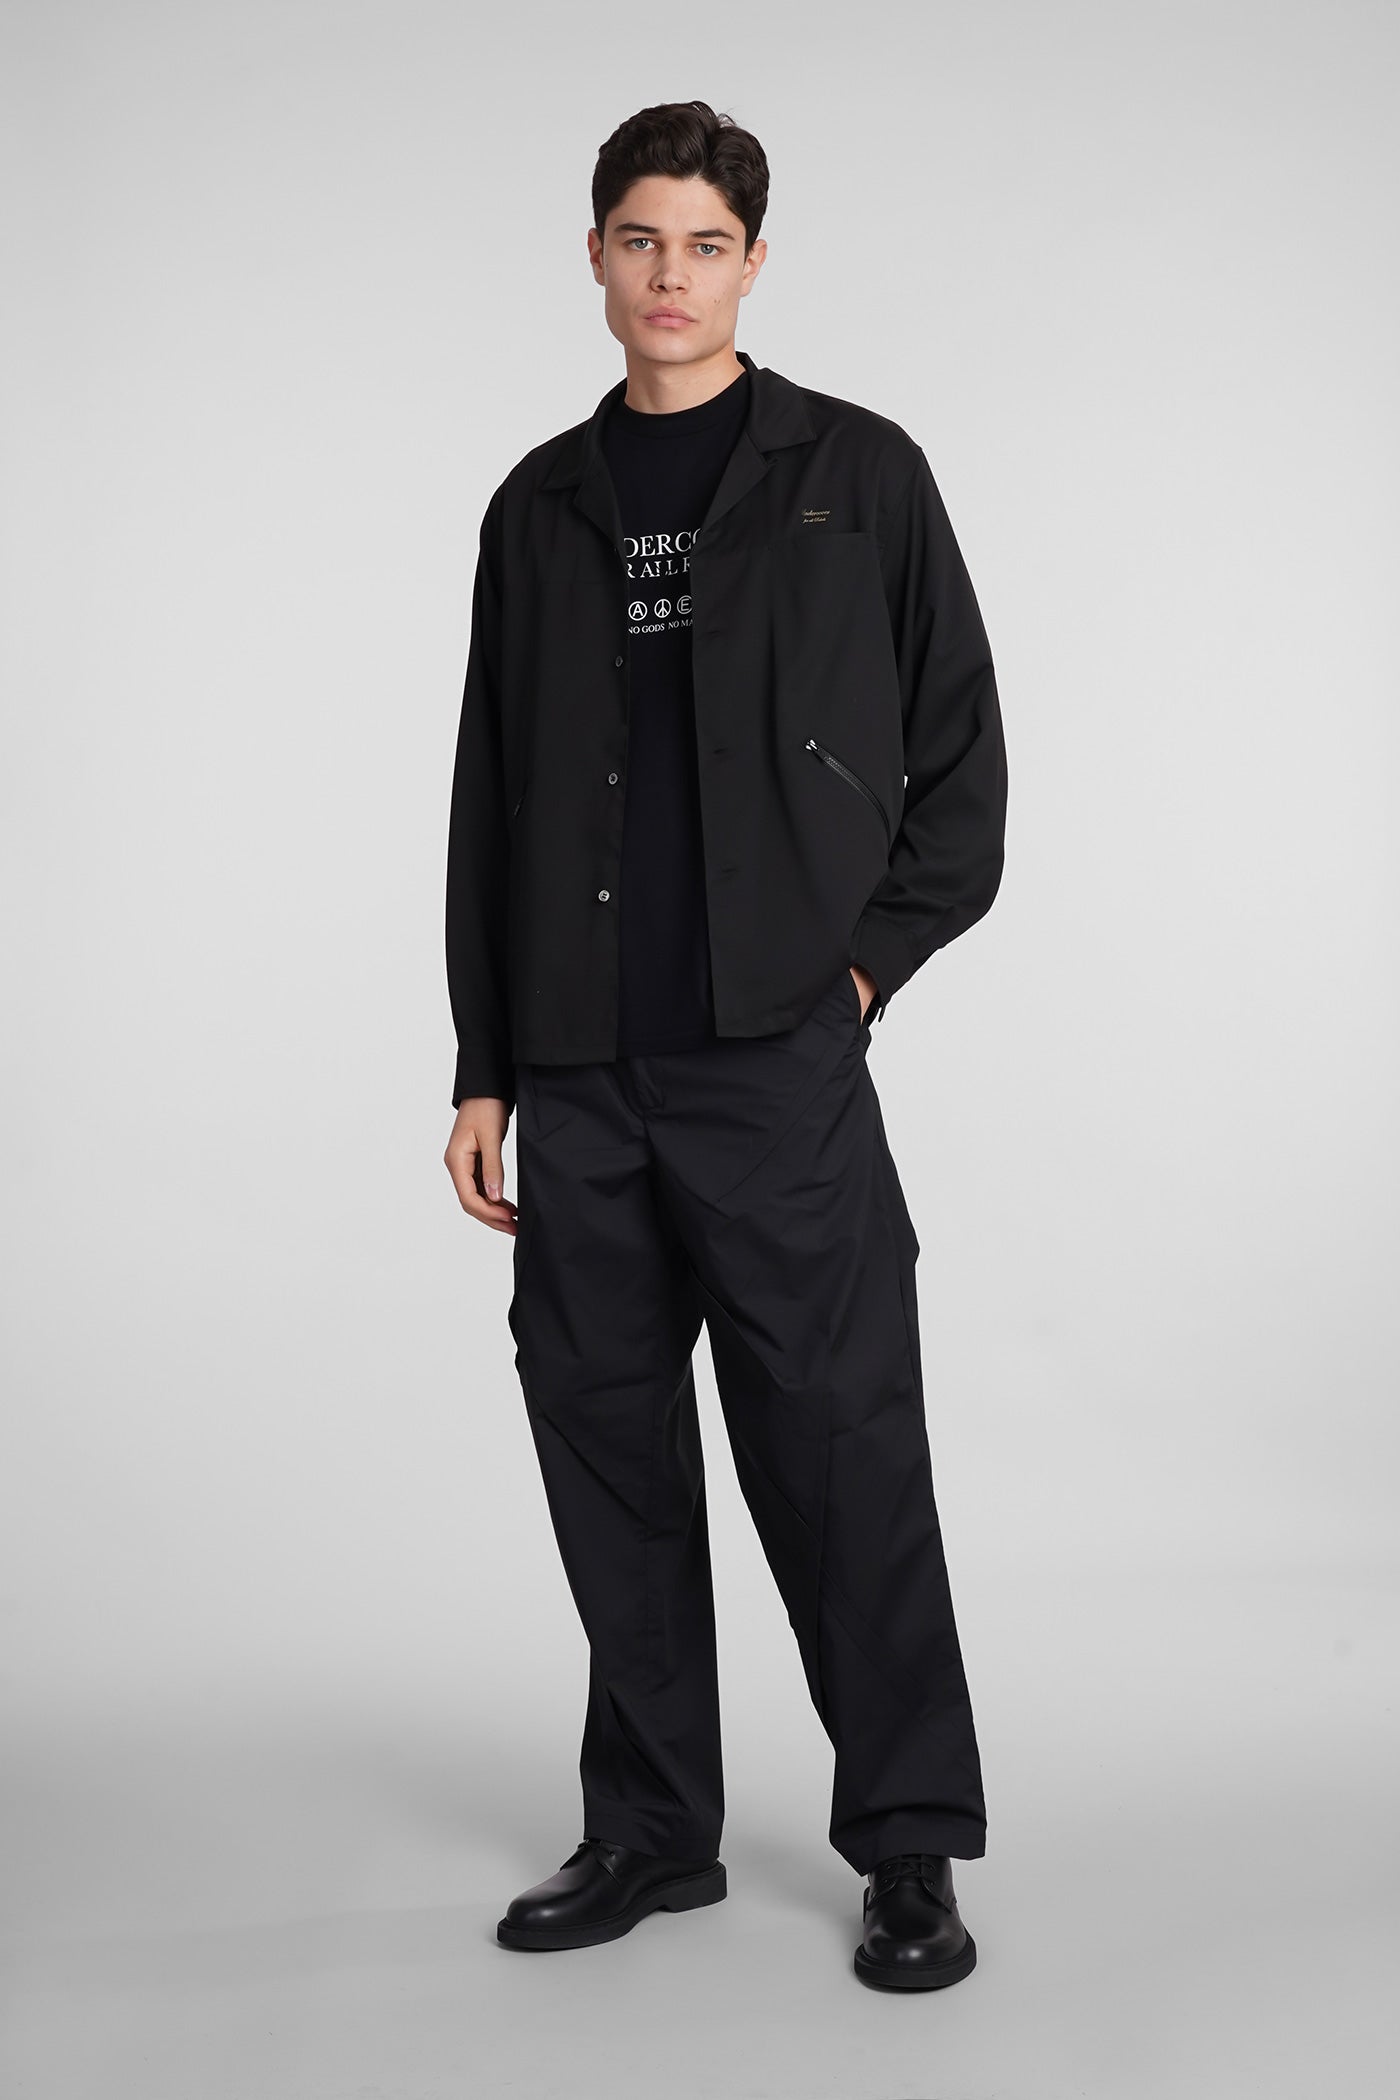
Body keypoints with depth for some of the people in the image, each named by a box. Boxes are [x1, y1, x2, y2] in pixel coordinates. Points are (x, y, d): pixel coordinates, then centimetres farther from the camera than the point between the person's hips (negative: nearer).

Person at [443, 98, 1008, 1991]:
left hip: (779, 1063, -4)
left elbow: (962, 755, 5)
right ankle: (654, 1827, 23)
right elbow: (489, 799, 14)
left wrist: (872, 960, -5)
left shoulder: (859, 476, 4)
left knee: (841, 1449, -2)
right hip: (578, 1076, 4)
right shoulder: (541, 506, 14)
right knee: (607, 1441, 9)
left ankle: (910, 1849, 11)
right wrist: (482, 1068, 10)